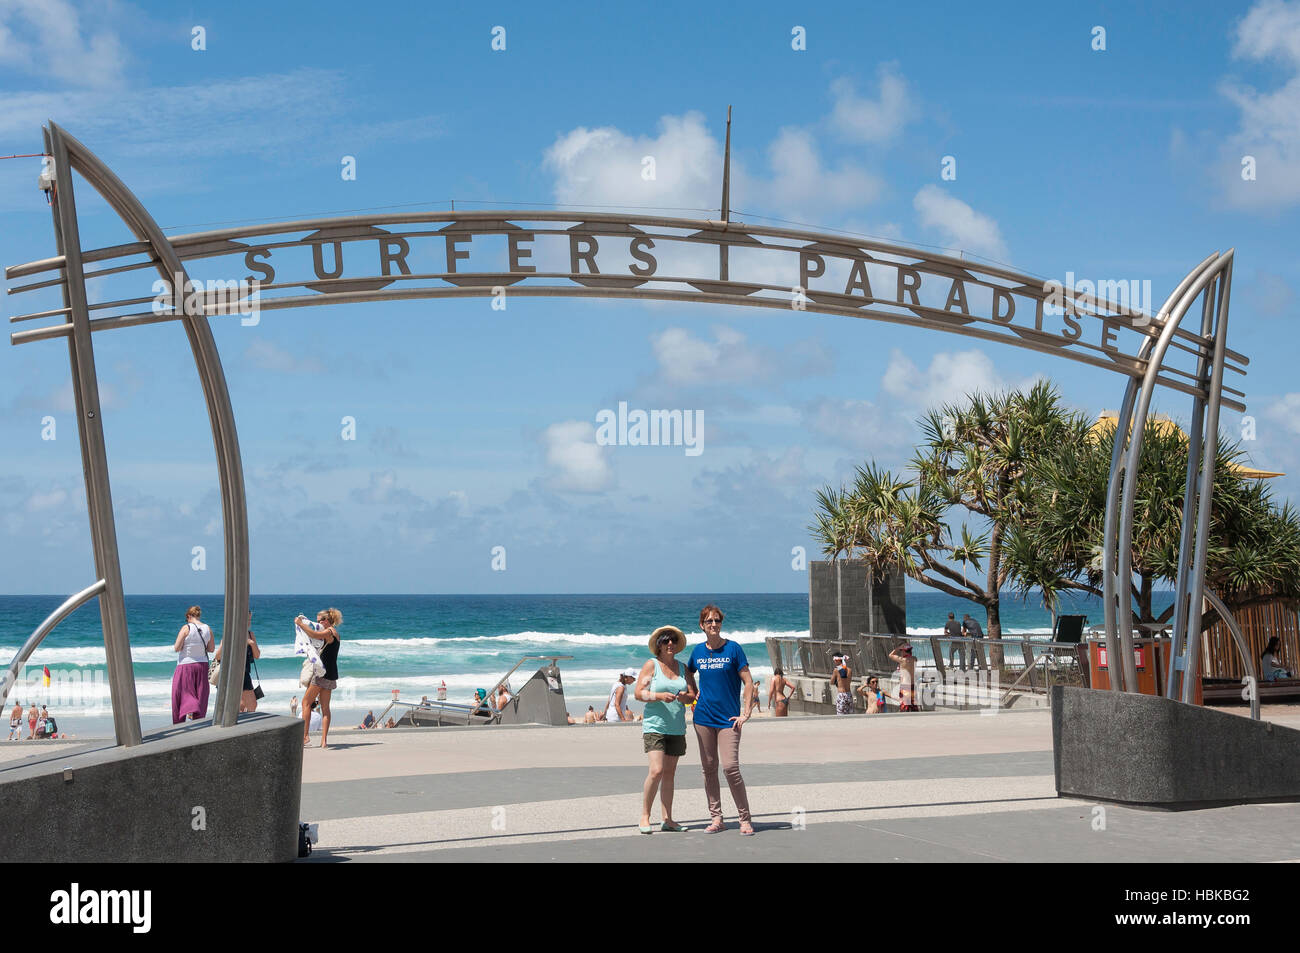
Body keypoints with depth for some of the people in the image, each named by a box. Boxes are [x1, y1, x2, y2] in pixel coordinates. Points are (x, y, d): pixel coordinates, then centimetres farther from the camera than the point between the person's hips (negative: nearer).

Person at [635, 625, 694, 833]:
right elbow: (638, 693, -6)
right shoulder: (651, 665, -1)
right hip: (654, 725, -5)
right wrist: (659, 696, -20)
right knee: (656, 771, -15)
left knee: (669, 773, 6)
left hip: (677, 728, 5)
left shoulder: (681, 667, 12)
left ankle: (667, 820, 10)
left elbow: (693, 694, 15)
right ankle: (645, 817, -4)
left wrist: (686, 696, -8)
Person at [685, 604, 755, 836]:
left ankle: (745, 819, -1)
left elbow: (748, 682, -5)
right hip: (703, 717, 4)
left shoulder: (733, 649, -5)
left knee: (730, 768, -12)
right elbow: (688, 673, 28)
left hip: (728, 718, -4)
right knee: (709, 768, 6)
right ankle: (716, 818, 14)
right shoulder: (698, 651, 7)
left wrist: (746, 713, -9)